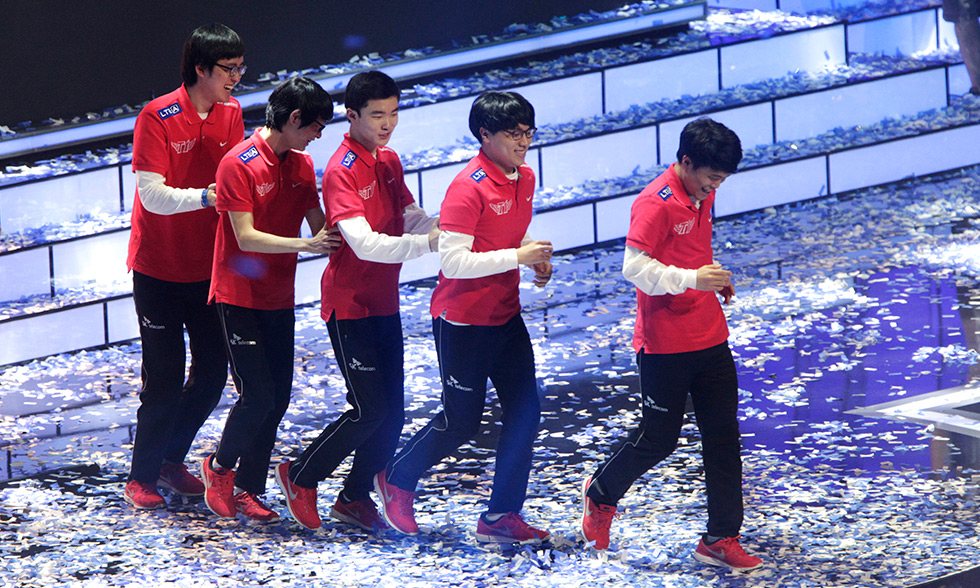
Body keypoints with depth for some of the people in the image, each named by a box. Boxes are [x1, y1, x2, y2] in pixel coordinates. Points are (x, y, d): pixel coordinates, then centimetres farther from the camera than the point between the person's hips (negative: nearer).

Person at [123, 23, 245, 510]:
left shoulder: (231, 114, 2)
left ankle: (171, 461, 27)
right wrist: (205, 196, -38)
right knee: (165, 378, -4)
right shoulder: (157, 118, -17)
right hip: (159, 268, -6)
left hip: (208, 265, 6)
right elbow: (153, 195, -22)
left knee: (212, 371, 8)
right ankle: (142, 476, 12)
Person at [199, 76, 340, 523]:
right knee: (257, 393, -11)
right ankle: (220, 467, 13)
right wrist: (305, 245, -29)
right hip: (239, 297, -7)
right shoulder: (239, 164, -15)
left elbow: (319, 226, 7)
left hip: (279, 299, 7)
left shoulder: (302, 165, 6)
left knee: (278, 397, 4)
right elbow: (246, 238, -20)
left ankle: (247, 488, 15)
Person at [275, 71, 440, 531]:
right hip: (350, 306, -8)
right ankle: (301, 477, 11)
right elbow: (365, 244, -29)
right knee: (369, 410, -9)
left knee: (393, 411, 7)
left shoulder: (390, 161, 8)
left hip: (385, 303, 8)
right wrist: (428, 243, -35)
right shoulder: (342, 172, -19)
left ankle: (355, 497, 23)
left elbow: (411, 218, 8)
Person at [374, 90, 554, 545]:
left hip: (505, 316, 8)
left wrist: (536, 262, 2)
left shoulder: (525, 179, 6)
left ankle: (501, 517, 10)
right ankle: (397, 479, 27)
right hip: (462, 320, -8)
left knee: (525, 412, 2)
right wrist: (517, 257, -26)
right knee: (462, 421, 3)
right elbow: (452, 261, -26)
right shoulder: (468, 188, -21)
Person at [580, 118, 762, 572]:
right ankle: (601, 493, 31)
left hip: (709, 338, 7)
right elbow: (634, 266, -23)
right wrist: (692, 279, -31)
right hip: (664, 343, -7)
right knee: (659, 438, 3)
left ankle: (721, 539, 10)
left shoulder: (702, 196, 9)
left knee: (723, 437, 4)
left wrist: (716, 279, 9)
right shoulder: (655, 203, -17)